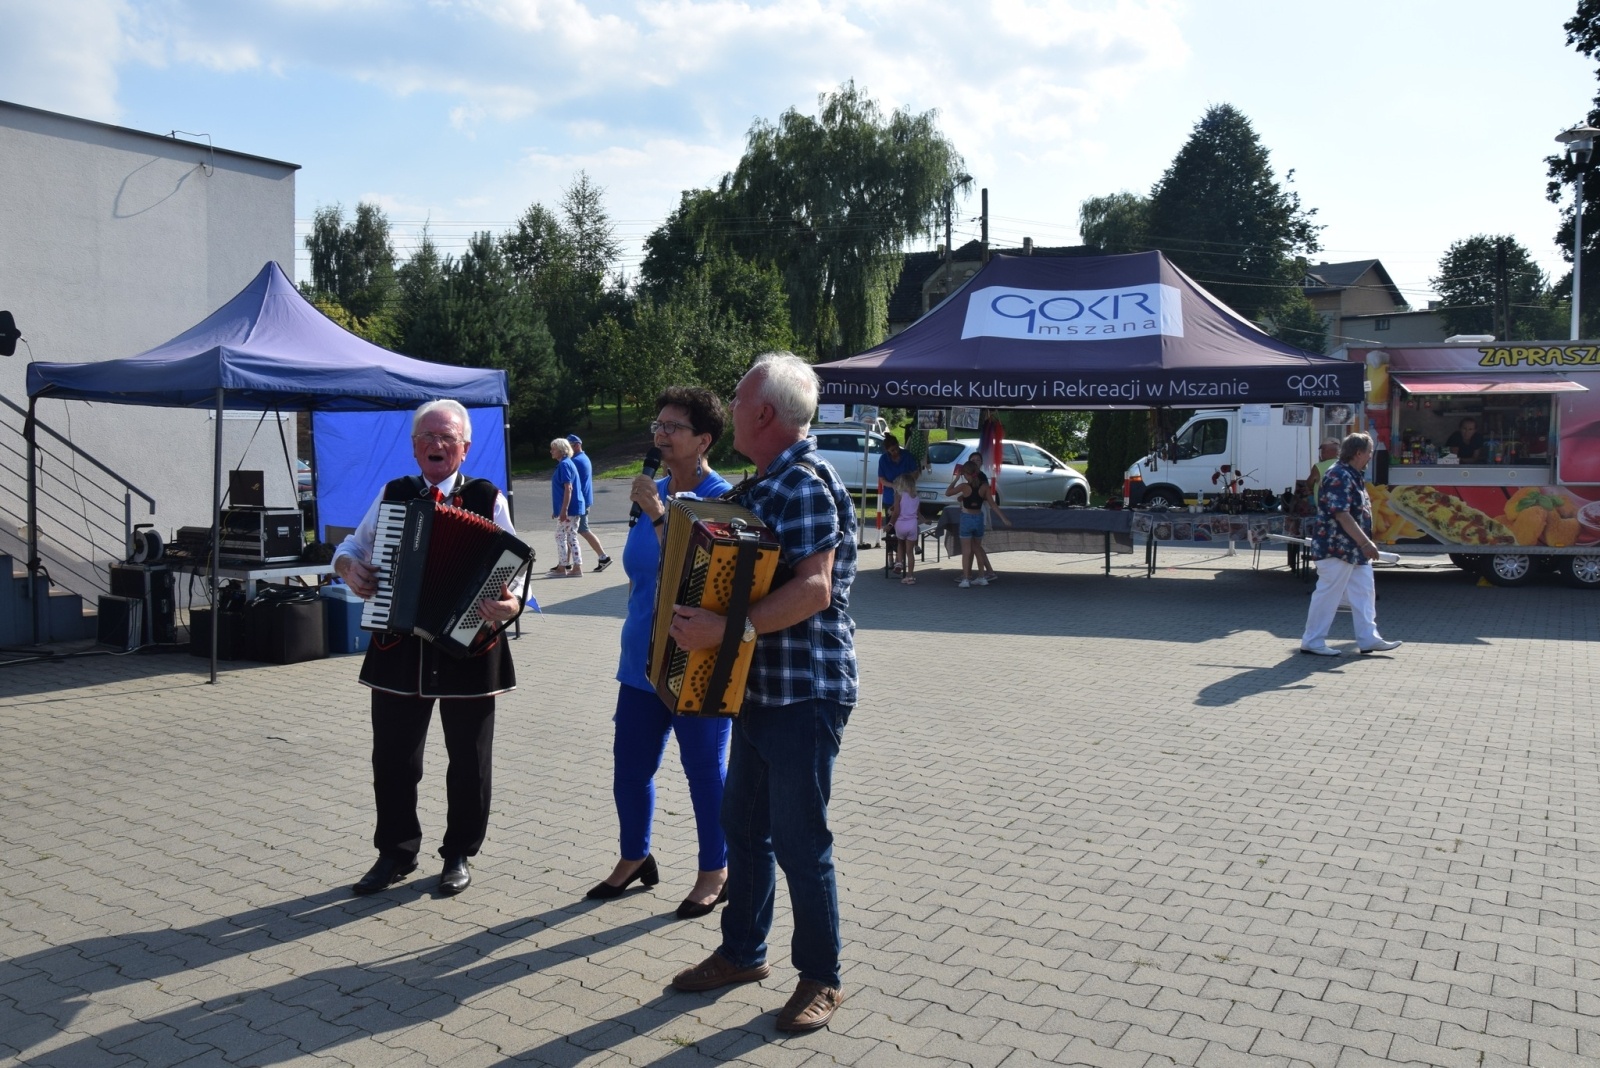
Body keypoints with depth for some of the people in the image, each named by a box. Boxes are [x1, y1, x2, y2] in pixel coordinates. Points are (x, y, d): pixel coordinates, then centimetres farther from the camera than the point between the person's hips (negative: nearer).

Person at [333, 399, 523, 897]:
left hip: (468, 648, -3)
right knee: (392, 758, 10)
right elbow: (353, 544, 18)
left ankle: (459, 855, 27)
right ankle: (397, 852, 29)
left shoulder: (488, 499, -2)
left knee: (469, 760, 9)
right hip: (398, 647, 3)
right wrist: (348, 565, -5)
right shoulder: (392, 495, 7)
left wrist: (510, 604, -28)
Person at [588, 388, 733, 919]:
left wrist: (658, 515, -26)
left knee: (704, 771, 6)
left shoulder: (718, 500, -13)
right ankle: (634, 858, 35)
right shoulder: (655, 491, 9)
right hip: (643, 661, 7)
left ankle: (715, 872, 23)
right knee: (629, 769, 14)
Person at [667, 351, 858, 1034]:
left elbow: (814, 590, -28)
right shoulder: (763, 485, 13)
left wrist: (728, 628, -34)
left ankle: (821, 978, 16)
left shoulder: (805, 485, -17)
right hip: (759, 688, 10)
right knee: (743, 825, 17)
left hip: (806, 694, -9)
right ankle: (742, 953, 33)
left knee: (799, 840, 0)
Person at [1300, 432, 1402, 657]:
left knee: (1364, 592, 11)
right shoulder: (1338, 477, -18)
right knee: (1328, 594, -4)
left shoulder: (1353, 476, 15)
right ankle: (1312, 641, 4)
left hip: (1354, 549, 11)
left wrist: (1366, 542, 25)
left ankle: (1368, 638, 17)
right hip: (1336, 548, -11)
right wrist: (1365, 543, -26)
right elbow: (1342, 514, -25)